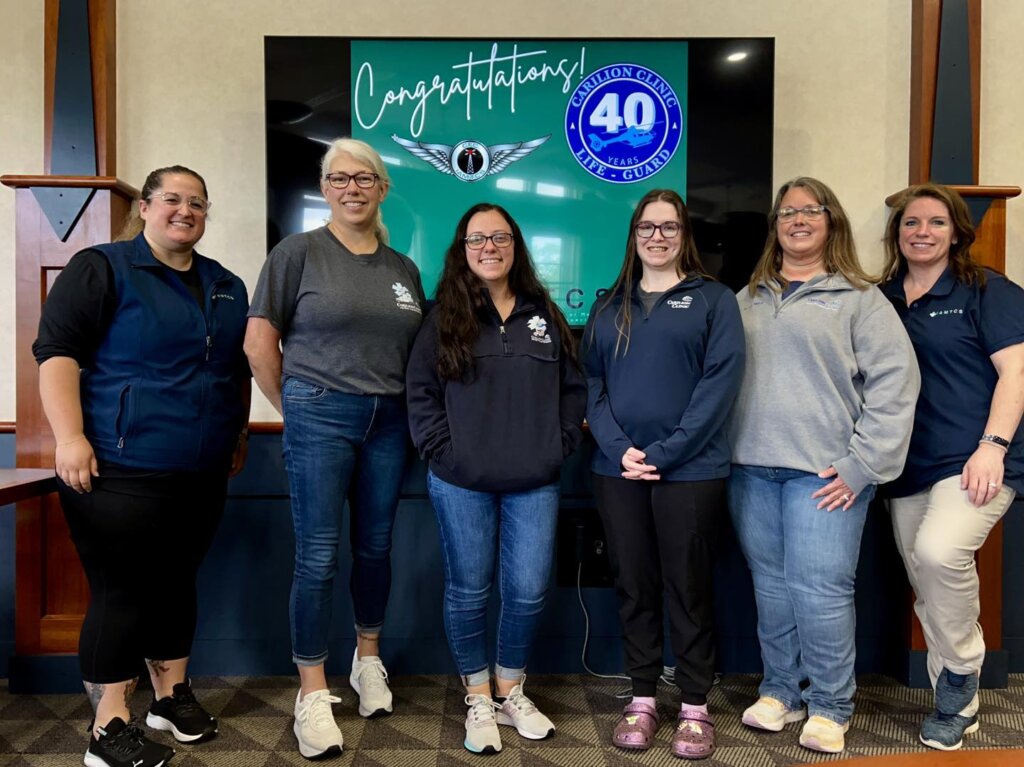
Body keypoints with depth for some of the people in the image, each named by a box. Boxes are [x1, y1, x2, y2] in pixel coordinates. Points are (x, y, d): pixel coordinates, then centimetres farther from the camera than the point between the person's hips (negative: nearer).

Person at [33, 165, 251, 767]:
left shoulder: (226, 286, 15)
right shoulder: (101, 268, -3)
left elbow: (241, 368, 24)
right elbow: (57, 350, -10)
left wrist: (239, 434, 19)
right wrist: (70, 437, -19)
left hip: (202, 473, 6)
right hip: (120, 469, -6)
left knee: (177, 581, 15)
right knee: (122, 589, -1)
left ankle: (172, 694, 30)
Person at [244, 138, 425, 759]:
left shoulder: (403, 268, 11)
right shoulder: (299, 252, -2)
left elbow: (416, 351, 16)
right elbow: (259, 342, -4)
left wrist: (413, 413, 6)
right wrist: (295, 407, 0)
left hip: (388, 421, 4)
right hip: (320, 417, -4)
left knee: (376, 546, 13)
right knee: (318, 555, -1)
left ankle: (368, 660, 34)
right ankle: (313, 695, 13)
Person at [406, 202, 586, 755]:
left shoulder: (544, 314, 10)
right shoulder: (446, 317, 3)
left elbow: (573, 387, 13)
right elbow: (420, 390, -1)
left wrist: (561, 445, 3)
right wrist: (442, 450, -9)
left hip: (534, 485, 2)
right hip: (461, 485, -2)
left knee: (527, 593, 5)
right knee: (468, 592, 7)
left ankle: (510, 694, 29)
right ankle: (478, 702, 26)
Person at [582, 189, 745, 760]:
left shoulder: (714, 300, 2)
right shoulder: (610, 307, 13)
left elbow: (721, 382, -8)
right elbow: (592, 382, 7)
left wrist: (663, 452, -16)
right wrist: (619, 449, -10)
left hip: (691, 470, -3)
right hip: (618, 471, 3)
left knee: (689, 588, 6)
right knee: (634, 587, 11)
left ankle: (695, 708, 21)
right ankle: (643, 699, 25)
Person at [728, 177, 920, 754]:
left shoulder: (859, 299, 1)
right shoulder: (748, 301, 16)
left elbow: (896, 381, -6)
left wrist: (862, 465, -11)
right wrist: (724, 450, 5)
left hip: (823, 473, -4)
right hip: (751, 470, 4)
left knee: (820, 591, -4)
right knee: (771, 587, 11)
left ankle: (830, 707, 16)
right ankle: (780, 691, 28)